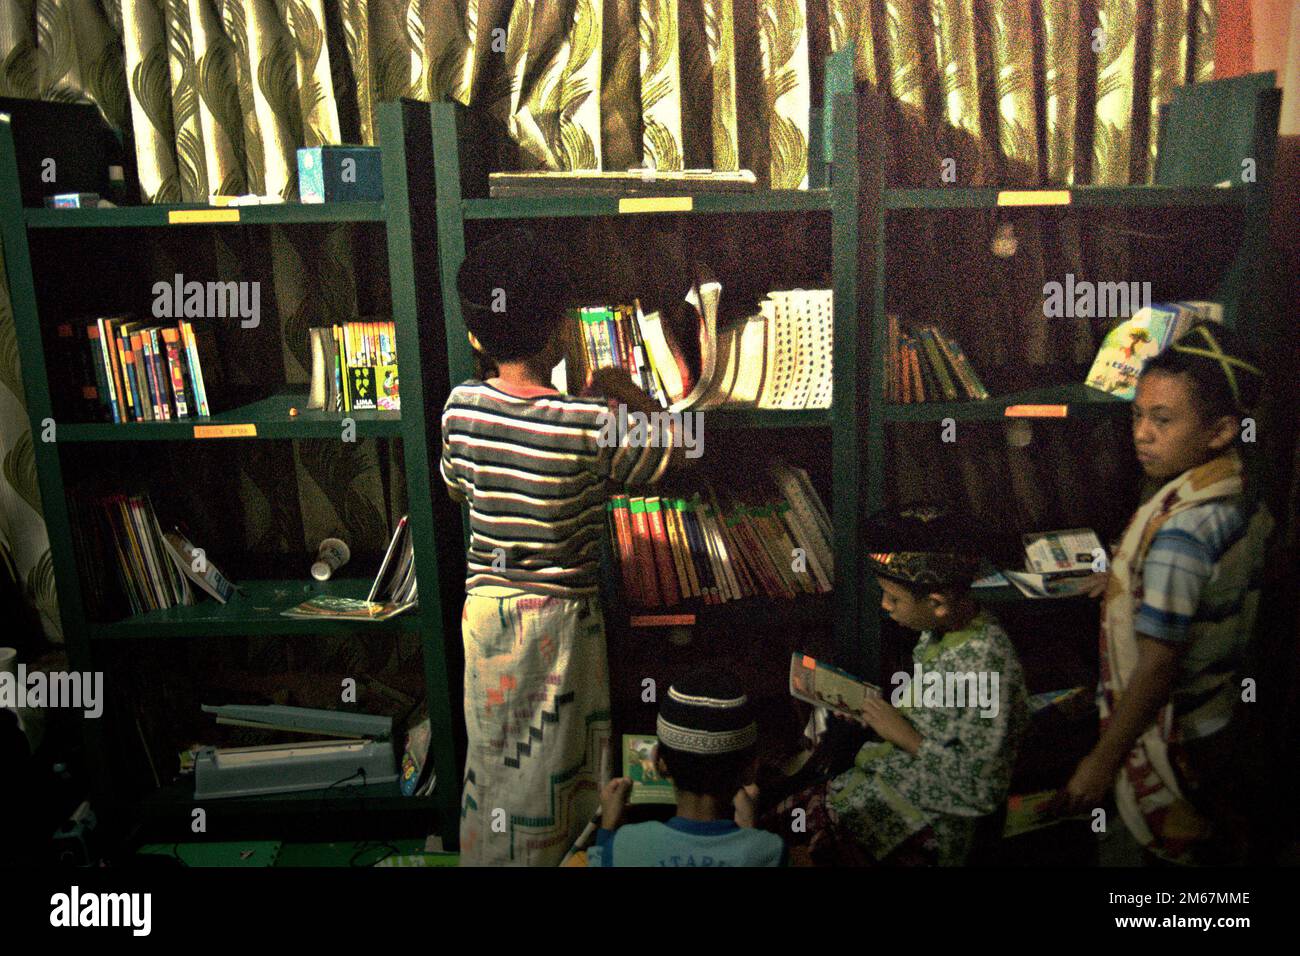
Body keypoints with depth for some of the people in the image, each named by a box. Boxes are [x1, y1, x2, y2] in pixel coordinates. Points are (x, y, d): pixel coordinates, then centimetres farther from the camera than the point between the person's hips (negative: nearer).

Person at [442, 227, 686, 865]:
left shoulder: (461, 406, -8)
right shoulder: (589, 425, -21)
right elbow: (671, 450, -5)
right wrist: (630, 393, 7)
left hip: (485, 605, 4)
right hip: (558, 616, -4)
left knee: (492, 758, 20)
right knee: (552, 766, 13)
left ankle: (484, 857, 36)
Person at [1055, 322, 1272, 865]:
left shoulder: (1179, 530, -31)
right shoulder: (1243, 499, -4)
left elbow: (1160, 664, -30)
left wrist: (1103, 759, -24)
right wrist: (1123, 583, 12)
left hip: (1168, 735, -8)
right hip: (1216, 716, 8)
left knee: (1173, 851, 12)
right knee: (1219, 840, 25)